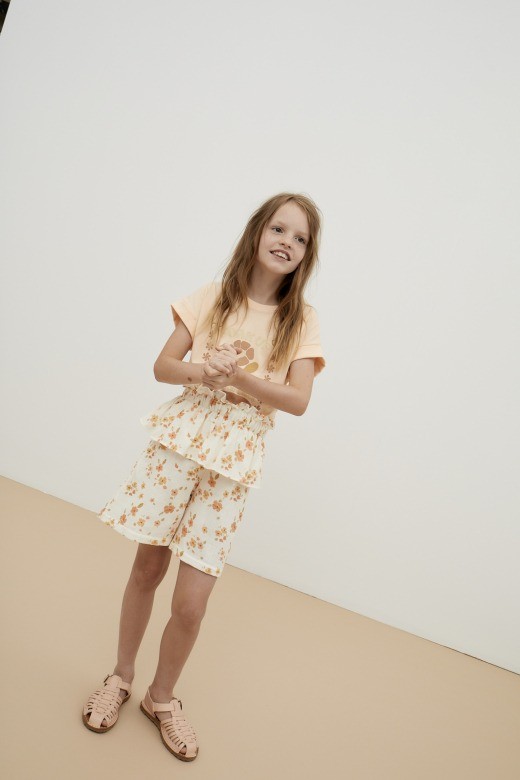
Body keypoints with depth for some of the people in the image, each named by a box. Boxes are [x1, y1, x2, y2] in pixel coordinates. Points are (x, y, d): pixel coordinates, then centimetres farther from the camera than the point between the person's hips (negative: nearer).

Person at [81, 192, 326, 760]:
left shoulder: (302, 320, 2)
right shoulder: (213, 297, 4)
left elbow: (298, 400, -8)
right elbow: (162, 366, 3)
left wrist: (239, 375, -22)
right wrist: (199, 371, -19)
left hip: (234, 458, -1)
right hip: (179, 438, 1)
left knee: (191, 601, -2)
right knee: (147, 568, 12)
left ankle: (162, 697, 28)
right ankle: (121, 677, 38)